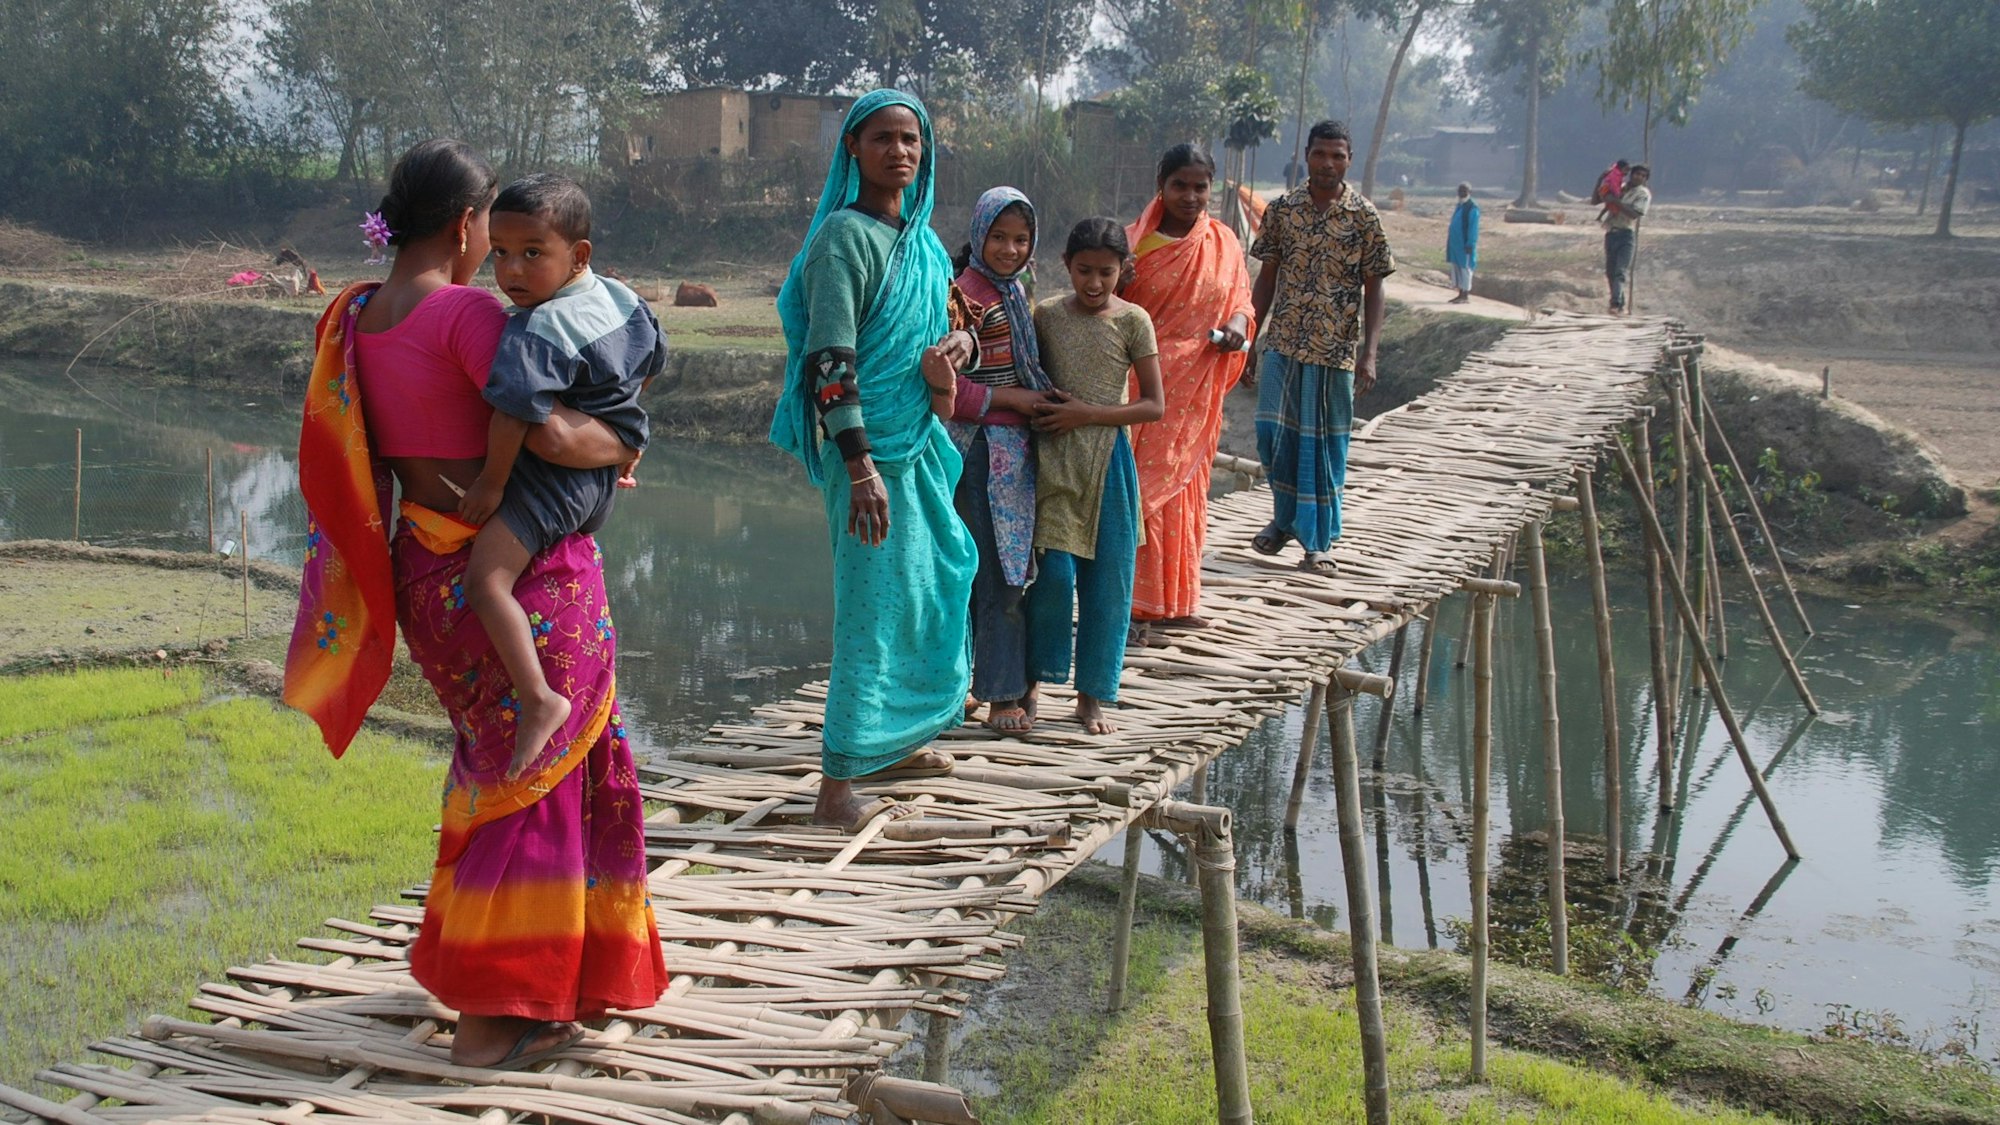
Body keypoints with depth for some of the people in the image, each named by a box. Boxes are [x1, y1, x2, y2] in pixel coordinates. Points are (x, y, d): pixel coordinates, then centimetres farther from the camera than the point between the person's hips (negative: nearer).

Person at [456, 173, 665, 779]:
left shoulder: (536, 331, -22)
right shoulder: (621, 298, 5)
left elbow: (516, 413, -30)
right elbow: (652, 362, 20)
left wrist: (492, 482, -19)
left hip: (552, 472, -10)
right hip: (604, 474, 10)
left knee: (486, 578, -19)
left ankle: (539, 699, -29)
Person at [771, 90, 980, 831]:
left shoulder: (921, 240, 12)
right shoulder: (844, 237, -13)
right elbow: (830, 360, -19)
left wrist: (955, 342, 0)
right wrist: (861, 467, -25)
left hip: (920, 440, 9)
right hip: (868, 444, -9)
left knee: (936, 576, 18)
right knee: (874, 602, -9)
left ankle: (899, 739, 36)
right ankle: (838, 789, -5)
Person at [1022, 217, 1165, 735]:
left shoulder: (1132, 320, -2)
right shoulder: (1046, 314, 2)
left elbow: (1155, 404, -4)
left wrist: (1087, 414, -12)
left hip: (1109, 461, 0)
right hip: (1055, 462, 0)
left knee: (1106, 579, 3)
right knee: (1054, 571, -8)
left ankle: (1091, 696, 13)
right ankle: (1036, 678, 11)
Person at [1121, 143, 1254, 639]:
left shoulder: (1223, 242, 5)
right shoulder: (1134, 242, -5)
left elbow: (1241, 296, 13)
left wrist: (1238, 321, -9)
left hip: (1196, 393, 4)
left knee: (1181, 488, 13)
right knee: (1141, 486, -5)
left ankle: (1172, 599, 23)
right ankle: (1133, 602, 2)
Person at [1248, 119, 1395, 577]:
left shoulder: (1363, 216, -2)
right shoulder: (1282, 210, 4)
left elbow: (1374, 289, -2)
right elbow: (1267, 277, 11)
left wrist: (1369, 353, -11)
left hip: (1336, 350, -2)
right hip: (1283, 343, 2)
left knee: (1325, 445, 3)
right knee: (1272, 432, -3)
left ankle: (1319, 542, 14)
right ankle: (1285, 517, 21)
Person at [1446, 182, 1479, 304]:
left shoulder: (1472, 208, -12)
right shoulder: (1460, 206, 14)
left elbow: (1473, 228, -15)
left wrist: (1470, 244, -19)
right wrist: (1450, 241, 17)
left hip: (1464, 244, -9)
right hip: (1456, 243, 9)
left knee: (1465, 268, -5)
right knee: (1456, 267, 10)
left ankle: (1466, 297, -2)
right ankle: (1461, 294, 16)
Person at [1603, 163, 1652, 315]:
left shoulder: (1643, 193, -1)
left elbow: (1634, 214, -14)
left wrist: (1617, 202, -18)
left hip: (1627, 235, -6)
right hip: (1611, 233, 6)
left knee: (1621, 271, -17)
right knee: (1610, 271, 8)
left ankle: (1616, 304, -27)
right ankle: (1619, 305, 17)